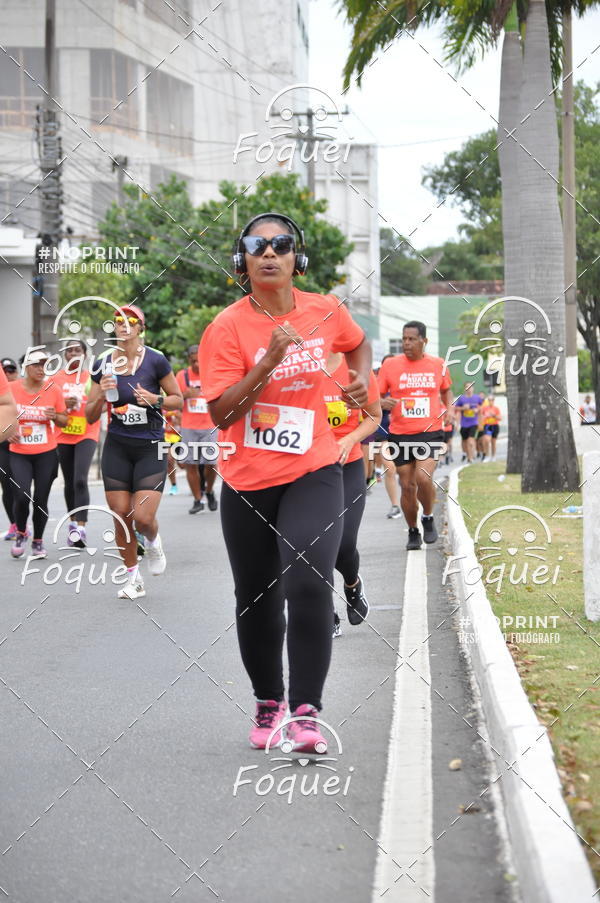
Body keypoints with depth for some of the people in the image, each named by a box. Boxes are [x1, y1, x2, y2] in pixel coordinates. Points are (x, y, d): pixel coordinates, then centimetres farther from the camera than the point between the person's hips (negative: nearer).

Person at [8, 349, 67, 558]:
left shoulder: (53, 389, -1)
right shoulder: (11, 389, -4)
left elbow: (64, 421, 8)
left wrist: (55, 417, -13)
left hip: (46, 454, 1)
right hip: (19, 453, -1)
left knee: (41, 500, 2)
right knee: (22, 496, -15)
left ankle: (38, 542, 20)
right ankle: (20, 533, 13)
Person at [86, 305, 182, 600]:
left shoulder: (155, 360, -7)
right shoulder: (103, 365, 3)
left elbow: (178, 399, 3)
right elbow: (90, 416, 6)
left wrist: (154, 399, -16)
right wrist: (101, 394, -13)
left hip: (150, 448, -3)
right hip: (116, 448, 3)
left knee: (143, 518, -11)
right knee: (121, 517, 1)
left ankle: (152, 543, 25)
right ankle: (133, 579, 18)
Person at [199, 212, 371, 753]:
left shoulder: (326, 311, -1)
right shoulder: (228, 328, -10)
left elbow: (358, 343, 23)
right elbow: (220, 414, -16)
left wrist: (362, 378, 3)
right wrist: (269, 360, -24)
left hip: (313, 472, 0)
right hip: (248, 483, 0)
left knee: (309, 583, -21)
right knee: (257, 600, 11)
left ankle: (306, 710, -12)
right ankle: (268, 703, 33)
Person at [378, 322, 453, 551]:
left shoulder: (438, 365, 4)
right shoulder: (390, 365, -1)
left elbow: (446, 391, 22)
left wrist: (449, 409, 3)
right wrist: (384, 403, -18)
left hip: (430, 433, -1)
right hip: (400, 435, 1)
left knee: (423, 477, -21)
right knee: (407, 486, 3)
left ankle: (428, 518, 5)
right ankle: (413, 531, 23)